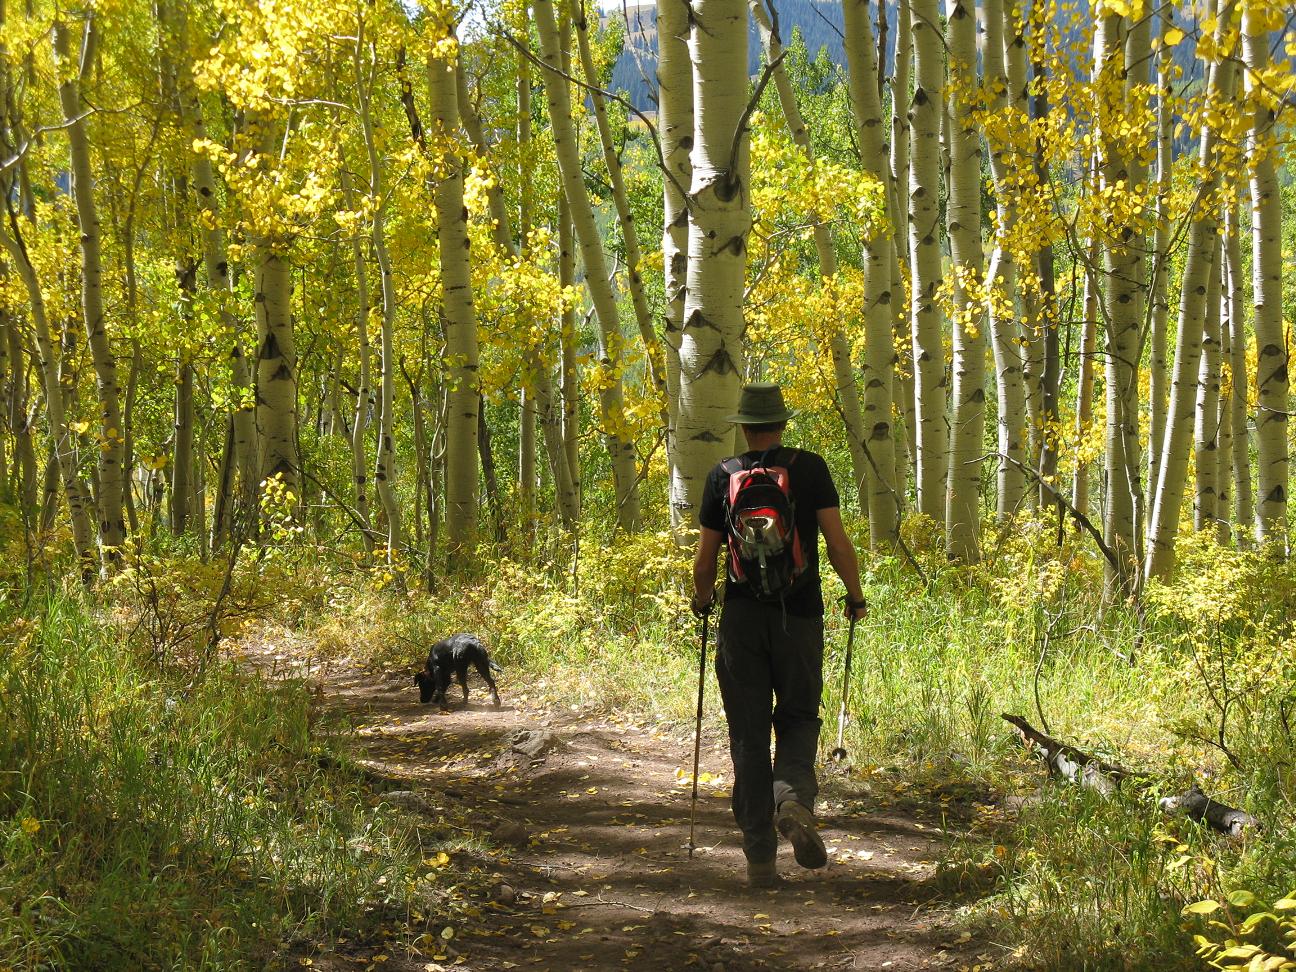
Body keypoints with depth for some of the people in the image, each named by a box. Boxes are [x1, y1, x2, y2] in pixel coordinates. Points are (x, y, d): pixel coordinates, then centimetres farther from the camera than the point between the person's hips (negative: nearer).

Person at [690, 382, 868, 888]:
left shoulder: (723, 476, 3)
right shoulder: (809, 468, 0)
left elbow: (704, 560, 4)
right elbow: (838, 542, -5)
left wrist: (703, 600, 23)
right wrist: (856, 597, 9)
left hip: (742, 617, 1)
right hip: (799, 615, -1)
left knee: (748, 734, 6)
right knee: (798, 718, 14)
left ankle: (760, 856, 4)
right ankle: (794, 797, -18)